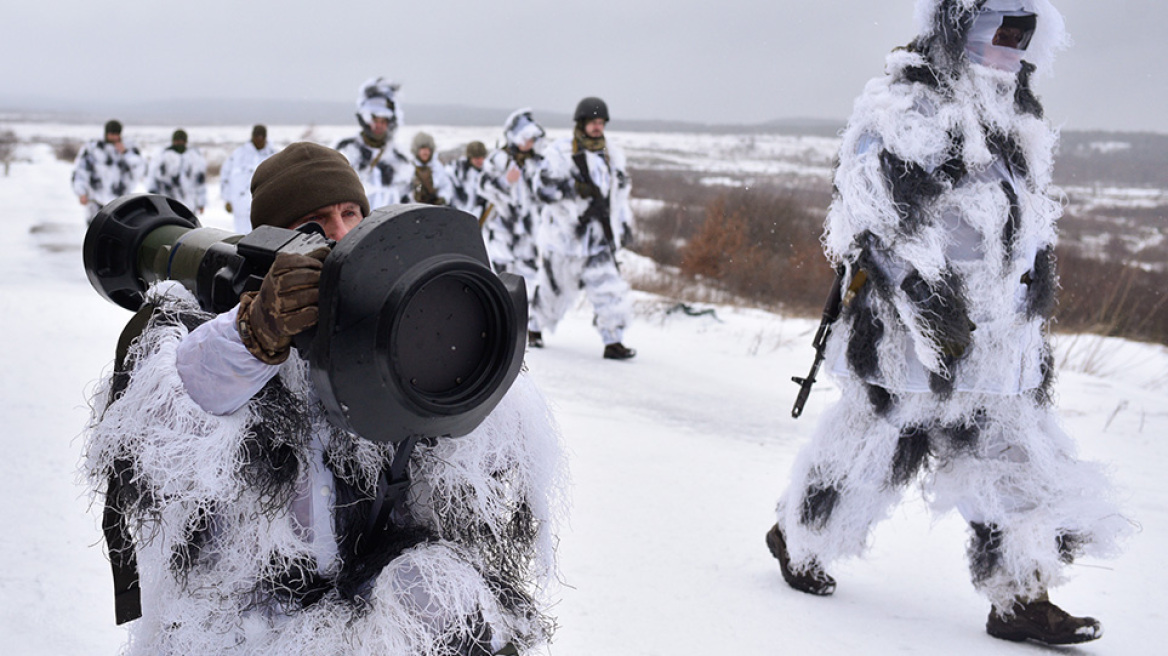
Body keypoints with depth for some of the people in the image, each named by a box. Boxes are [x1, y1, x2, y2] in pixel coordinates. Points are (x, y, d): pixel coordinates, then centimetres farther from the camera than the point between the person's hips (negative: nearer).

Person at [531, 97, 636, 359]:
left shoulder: (612, 154, 12)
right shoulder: (561, 151, -5)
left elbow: (621, 190, 22)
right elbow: (546, 186, -13)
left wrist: (625, 222, 20)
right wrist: (576, 190, -26)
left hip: (599, 235, 4)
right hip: (565, 232, -4)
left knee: (609, 287, -7)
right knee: (555, 286, 9)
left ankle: (613, 341, -2)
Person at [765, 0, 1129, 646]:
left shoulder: (1017, 120, 15)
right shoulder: (902, 108, -12)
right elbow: (873, 219, -20)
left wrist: (1031, 317, 23)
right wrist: (924, 298, -25)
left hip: (996, 342, 8)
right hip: (907, 331, -8)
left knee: (1016, 465, 5)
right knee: (868, 449, 6)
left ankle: (1020, 599, 12)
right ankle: (797, 540, 29)